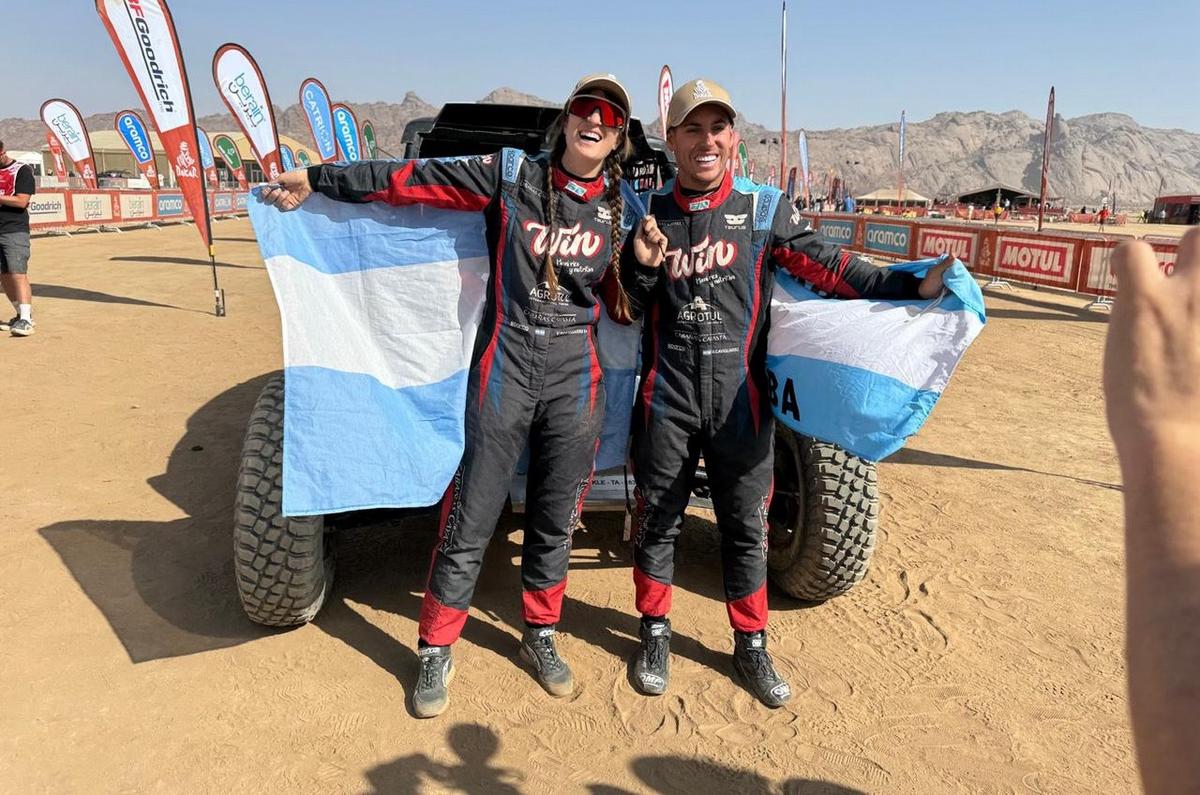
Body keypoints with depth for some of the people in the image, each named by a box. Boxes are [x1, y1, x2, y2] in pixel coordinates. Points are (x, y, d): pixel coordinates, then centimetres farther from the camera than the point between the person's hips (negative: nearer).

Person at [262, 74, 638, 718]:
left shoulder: (621, 208, 7)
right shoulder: (511, 173, -2)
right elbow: (411, 179, -2)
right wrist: (316, 179, -1)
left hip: (577, 379, 3)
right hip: (504, 370, -2)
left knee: (555, 520, 13)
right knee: (470, 520, 2)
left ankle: (540, 636, 35)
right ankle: (436, 652, 22)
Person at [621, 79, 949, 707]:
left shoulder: (763, 208, 1)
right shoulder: (650, 214, 5)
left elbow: (828, 267, -6)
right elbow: (629, 312, 8)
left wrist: (912, 287, -17)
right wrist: (642, 267, -12)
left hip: (740, 400, 0)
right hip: (666, 398, 1)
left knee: (746, 527, 10)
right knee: (657, 520, 11)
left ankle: (751, 646, 29)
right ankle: (655, 634, 31)